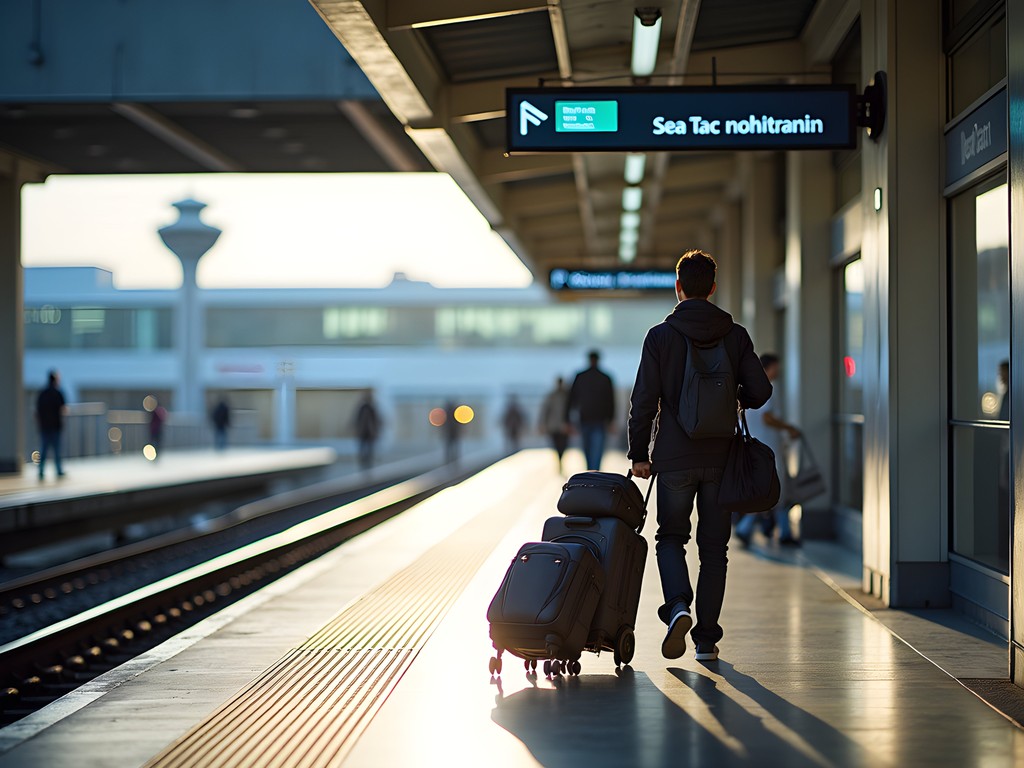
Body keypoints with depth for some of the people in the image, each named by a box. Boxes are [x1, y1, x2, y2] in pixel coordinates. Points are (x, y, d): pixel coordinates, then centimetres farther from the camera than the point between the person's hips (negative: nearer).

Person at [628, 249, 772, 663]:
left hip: (674, 457, -1)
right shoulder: (735, 335, 1)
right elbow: (760, 391, -2)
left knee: (670, 537, 13)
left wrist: (639, 452, 2)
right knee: (714, 546, 9)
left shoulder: (660, 335, -4)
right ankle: (707, 640, 9)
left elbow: (644, 399, -6)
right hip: (721, 457, 2)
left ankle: (678, 606, -14)